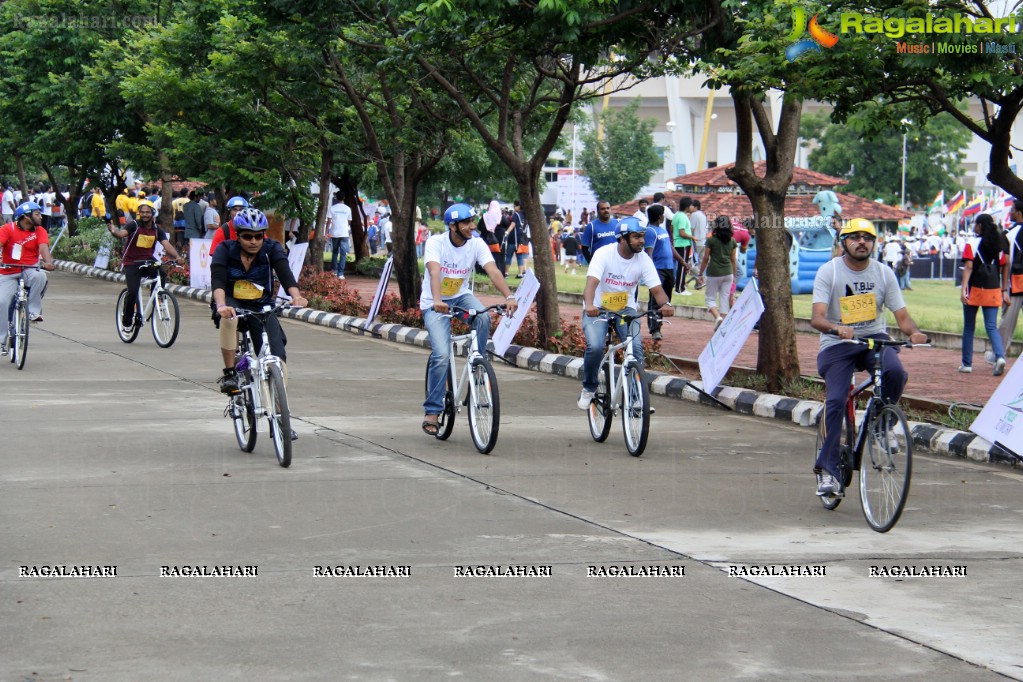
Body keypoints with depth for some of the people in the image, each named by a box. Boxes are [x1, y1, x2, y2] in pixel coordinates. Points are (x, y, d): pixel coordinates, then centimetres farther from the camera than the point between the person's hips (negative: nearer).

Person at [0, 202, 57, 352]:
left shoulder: (40, 231, 1)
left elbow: (43, 247, -15)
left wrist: (48, 262, -36)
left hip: (29, 271, 1)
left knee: (40, 276, -34)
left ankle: (34, 311, -18)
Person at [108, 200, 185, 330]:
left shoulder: (157, 230, 2)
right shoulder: (133, 225, -9)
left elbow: (167, 245, -10)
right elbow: (122, 233, -27)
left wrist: (177, 257, -28)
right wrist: (114, 231, -52)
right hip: (132, 263, -3)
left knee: (160, 273, -30)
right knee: (133, 291, -17)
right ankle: (126, 320, 5)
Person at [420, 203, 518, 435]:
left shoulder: (477, 244, -11)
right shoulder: (435, 243, -19)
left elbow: (493, 271, -25)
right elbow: (435, 272, -36)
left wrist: (509, 296, -42)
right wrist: (437, 301, -54)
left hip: (461, 296, 3)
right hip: (434, 304, -3)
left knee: (483, 317, -31)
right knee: (441, 355, -20)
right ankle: (432, 411, -8)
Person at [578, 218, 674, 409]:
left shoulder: (643, 259, -10)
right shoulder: (604, 254, -19)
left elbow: (657, 289, -15)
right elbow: (592, 282, -32)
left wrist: (665, 304, -39)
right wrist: (589, 305, -52)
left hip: (626, 310, 3)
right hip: (598, 309, -3)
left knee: (636, 348, -20)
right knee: (595, 346, -25)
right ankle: (589, 388, 1)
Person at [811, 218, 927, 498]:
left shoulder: (884, 273, 1)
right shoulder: (828, 272, -8)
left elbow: (902, 315, -2)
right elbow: (817, 318, -19)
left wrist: (913, 332, -26)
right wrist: (837, 328, -41)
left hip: (875, 339, 2)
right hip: (836, 345, -2)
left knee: (895, 371, -30)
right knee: (835, 400, -20)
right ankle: (828, 470, -9)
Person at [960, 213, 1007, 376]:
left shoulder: (972, 244, -6)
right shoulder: (998, 245, 8)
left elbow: (968, 267, -14)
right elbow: (1003, 268, 10)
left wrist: (963, 289, -18)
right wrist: (1003, 289, 18)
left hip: (975, 289, -3)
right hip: (993, 290, 3)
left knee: (969, 327, 9)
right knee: (992, 326, 1)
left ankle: (967, 364, 13)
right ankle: (1000, 356, -23)